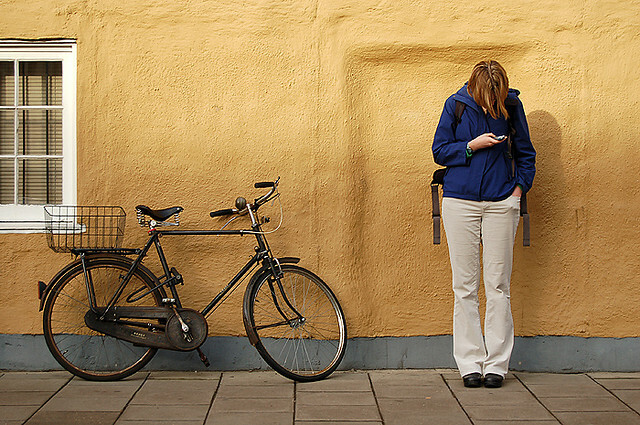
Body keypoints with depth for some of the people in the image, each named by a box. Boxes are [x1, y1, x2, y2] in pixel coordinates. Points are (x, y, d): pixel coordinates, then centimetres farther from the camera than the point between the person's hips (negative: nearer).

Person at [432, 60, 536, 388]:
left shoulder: (511, 105, 3)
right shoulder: (456, 105, 1)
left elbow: (525, 153, 14)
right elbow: (439, 151, 4)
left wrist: (519, 187, 2)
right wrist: (473, 145, -10)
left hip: (501, 203, 0)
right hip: (460, 203, 0)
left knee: (498, 285, 1)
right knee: (465, 286, 1)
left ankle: (496, 363, 8)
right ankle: (470, 364, 8)